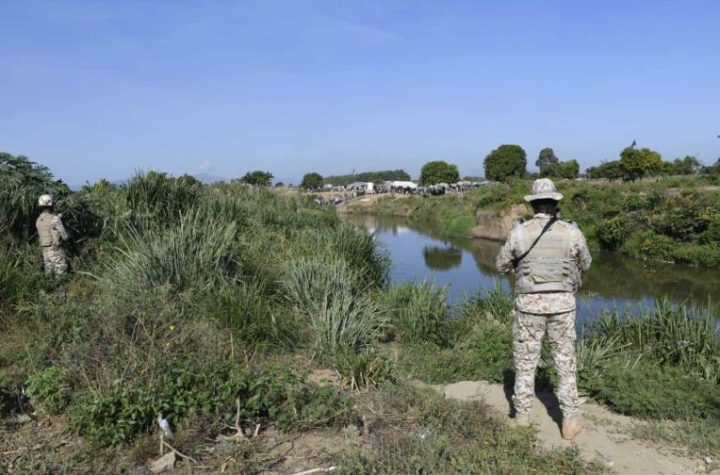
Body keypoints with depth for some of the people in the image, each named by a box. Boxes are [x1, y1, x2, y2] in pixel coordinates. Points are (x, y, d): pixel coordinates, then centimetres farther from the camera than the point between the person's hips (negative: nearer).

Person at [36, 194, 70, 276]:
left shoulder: (38, 220, 7)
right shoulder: (55, 219, -16)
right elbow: (65, 236, -15)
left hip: (45, 251, 7)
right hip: (57, 251, -7)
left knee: (49, 274, 12)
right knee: (61, 275, -3)